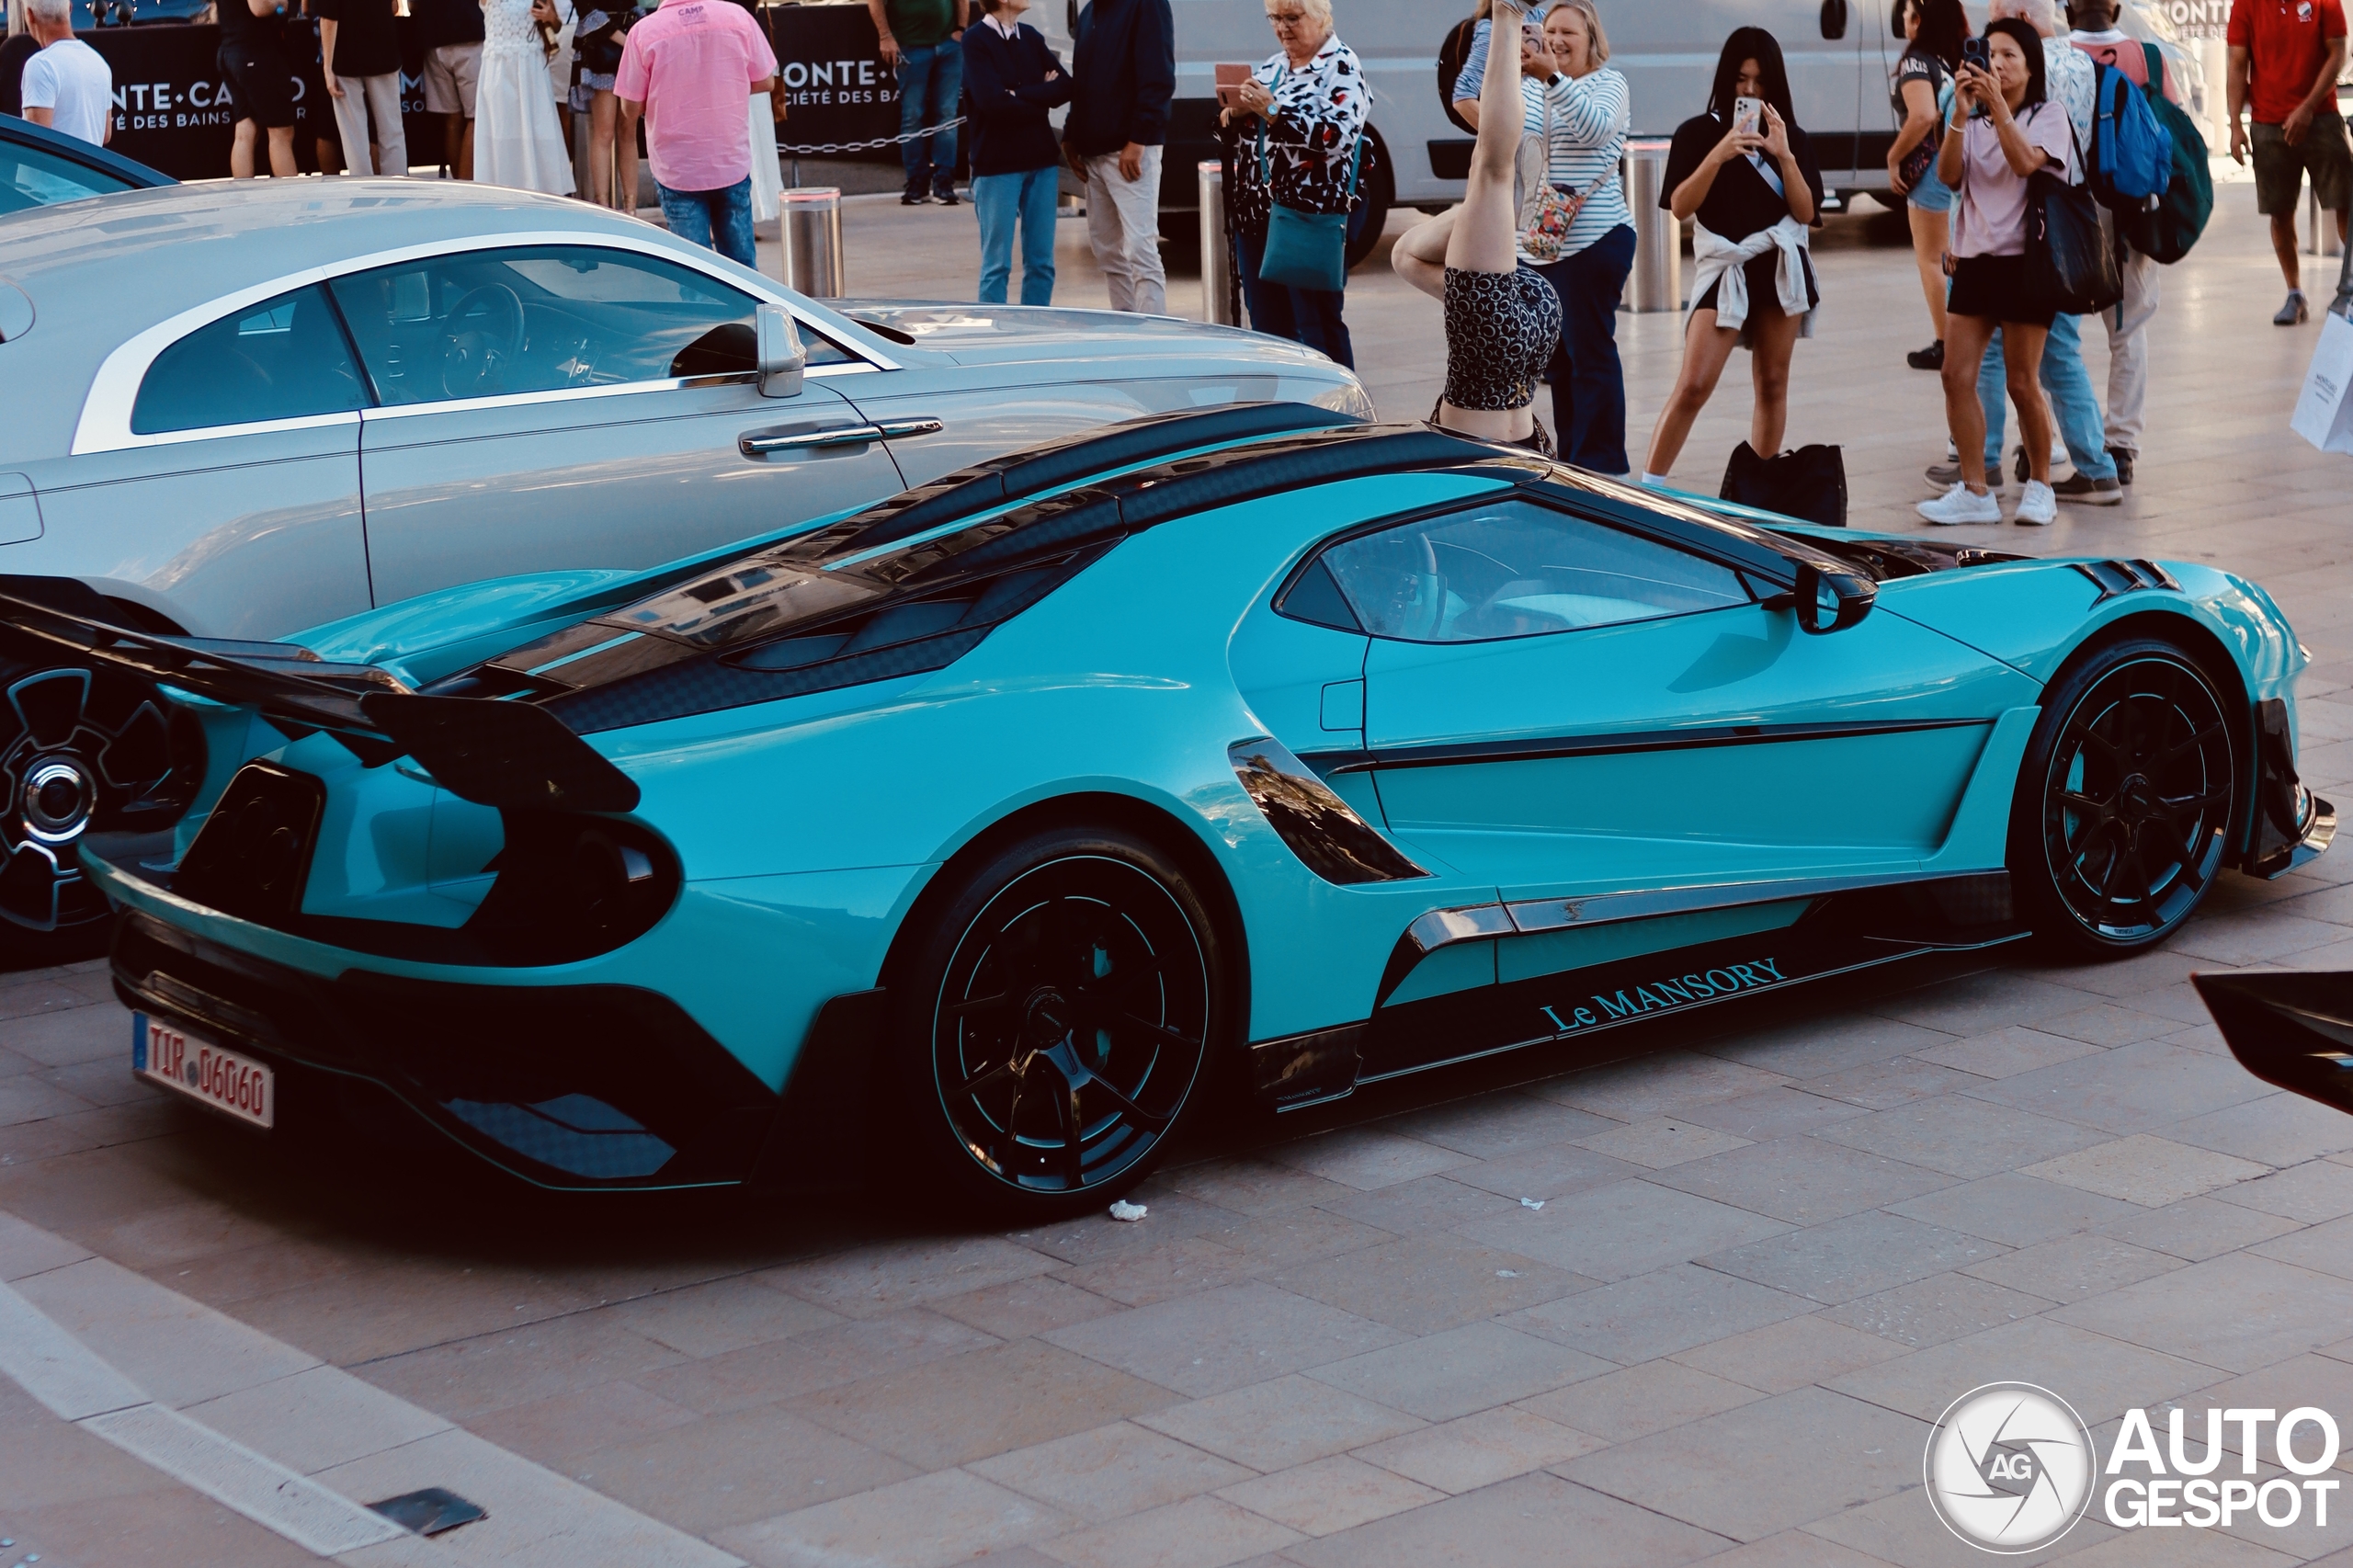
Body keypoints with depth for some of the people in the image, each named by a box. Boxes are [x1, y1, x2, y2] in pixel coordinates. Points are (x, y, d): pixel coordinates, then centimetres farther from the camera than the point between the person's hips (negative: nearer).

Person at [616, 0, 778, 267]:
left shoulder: (644, 32, -14)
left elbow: (631, 107, -9)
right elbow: (765, 80, 3)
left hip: (676, 171, -2)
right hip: (733, 164, 2)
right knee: (742, 263, 15)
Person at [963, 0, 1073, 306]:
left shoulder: (1030, 36, 10)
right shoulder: (976, 40, -7)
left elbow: (1065, 86, 1)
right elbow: (993, 102, -17)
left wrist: (1020, 95, -12)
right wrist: (1041, 99, -4)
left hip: (1042, 160, 6)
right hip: (997, 165, -6)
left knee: (1041, 262, 7)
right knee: (997, 264, -1)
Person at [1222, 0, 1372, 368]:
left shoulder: (1342, 68, -6)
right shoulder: (1272, 67, 16)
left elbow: (1337, 136, -20)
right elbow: (1235, 132, 18)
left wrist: (1273, 111, -23)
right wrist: (1236, 113, -4)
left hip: (1311, 217, -7)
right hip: (1257, 213, 7)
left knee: (1318, 324, -3)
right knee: (1266, 324, 10)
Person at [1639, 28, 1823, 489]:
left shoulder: (1792, 137, 7)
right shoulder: (1698, 133, 1)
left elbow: (1806, 212, -1)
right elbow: (1680, 206, -8)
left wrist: (1784, 156, -13)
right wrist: (1718, 155, -19)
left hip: (1780, 267, 3)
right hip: (1723, 267, -3)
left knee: (1772, 384, 6)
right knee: (1693, 386, -11)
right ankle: (1649, 486, -6)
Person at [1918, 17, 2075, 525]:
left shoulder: (2048, 116, -1)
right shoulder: (1974, 121, 11)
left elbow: (2025, 162, -20)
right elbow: (1949, 175, -4)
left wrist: (1998, 105, -25)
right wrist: (1961, 113, -15)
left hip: (2025, 259, -5)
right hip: (1975, 258, 5)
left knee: (2022, 383, -2)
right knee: (1956, 376, -4)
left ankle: (2040, 485, 15)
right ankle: (1974, 492, 1)